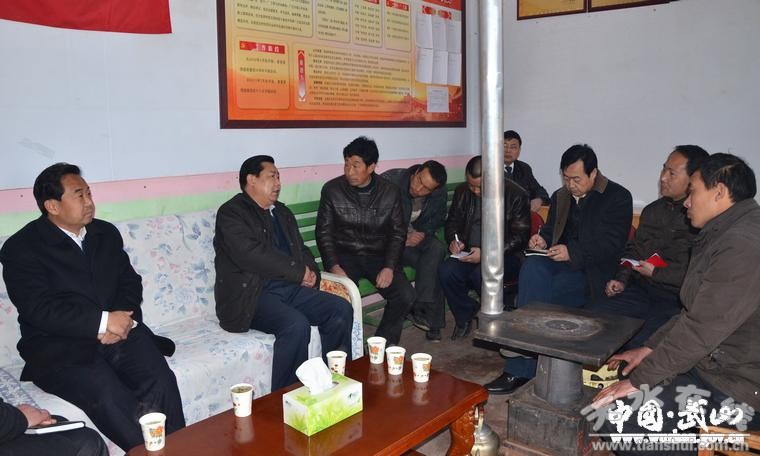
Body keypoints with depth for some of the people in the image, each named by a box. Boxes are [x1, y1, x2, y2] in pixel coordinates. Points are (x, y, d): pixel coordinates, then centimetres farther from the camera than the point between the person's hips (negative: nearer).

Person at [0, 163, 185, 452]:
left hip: (118, 330, 4)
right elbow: (39, 308, -12)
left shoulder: (106, 233, 14)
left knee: (161, 382, -24)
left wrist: (119, 320, -8)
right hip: (59, 346, -4)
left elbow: (130, 281, 13)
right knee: (108, 395, -32)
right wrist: (102, 321, -20)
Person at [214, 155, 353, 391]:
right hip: (252, 295, -7)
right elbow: (251, 254, -18)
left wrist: (311, 272, -1)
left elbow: (301, 249, 23)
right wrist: (299, 272, -13)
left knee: (342, 309, -11)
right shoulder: (231, 212, -4)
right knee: (296, 324, -31)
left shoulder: (282, 212, 22)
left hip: (291, 288, 7)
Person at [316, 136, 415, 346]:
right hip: (344, 255, -1)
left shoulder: (390, 192, 1)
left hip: (378, 255, 2)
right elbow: (324, 232, -1)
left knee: (405, 295, -20)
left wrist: (389, 267, -12)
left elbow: (398, 233, 3)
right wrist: (333, 266, -15)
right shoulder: (332, 189, -2)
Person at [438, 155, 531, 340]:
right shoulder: (462, 192, 7)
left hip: (504, 256, -4)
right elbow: (452, 222, 20)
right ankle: (465, 316, 0)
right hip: (468, 254, 4)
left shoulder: (516, 195, -8)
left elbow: (520, 237, -10)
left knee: (482, 273, -35)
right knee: (446, 271, -26)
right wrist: (454, 240, -5)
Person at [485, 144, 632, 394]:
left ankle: (520, 369, -23)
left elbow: (612, 245, -10)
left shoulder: (618, 197, -1)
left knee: (542, 293, -32)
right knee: (532, 267, -32)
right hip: (560, 261, 5)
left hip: (592, 270, -5)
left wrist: (572, 252, -22)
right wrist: (542, 238, 2)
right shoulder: (560, 196, 19)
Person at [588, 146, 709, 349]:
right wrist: (621, 279, 10)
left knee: (640, 344, -29)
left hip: (676, 299, -6)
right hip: (640, 290, 6)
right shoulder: (653, 210, 17)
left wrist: (656, 273, -11)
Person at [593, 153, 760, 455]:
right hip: (716, 362, 11)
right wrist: (650, 348, 11)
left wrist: (639, 381, -18)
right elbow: (695, 313, 17)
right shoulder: (725, 235, 11)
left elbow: (700, 331, -25)